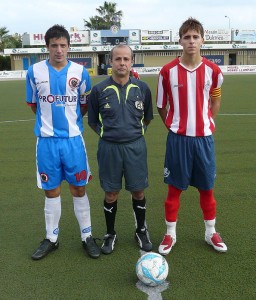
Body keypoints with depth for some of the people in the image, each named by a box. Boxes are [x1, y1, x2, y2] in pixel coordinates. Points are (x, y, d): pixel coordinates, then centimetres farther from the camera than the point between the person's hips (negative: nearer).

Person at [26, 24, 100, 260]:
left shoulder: (80, 72, -1)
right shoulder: (35, 71, 0)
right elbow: (33, 104, 12)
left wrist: (70, 120, 8)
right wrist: (49, 120, 9)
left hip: (73, 139, 0)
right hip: (46, 140, 1)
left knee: (79, 189, 6)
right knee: (51, 191, 10)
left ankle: (87, 236, 21)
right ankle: (51, 239, 25)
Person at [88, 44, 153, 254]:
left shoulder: (142, 88, 1)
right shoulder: (99, 90, -3)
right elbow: (93, 121, 9)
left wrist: (136, 131, 7)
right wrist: (107, 133, 1)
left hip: (135, 146, 1)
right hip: (109, 148, -1)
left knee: (138, 191, 10)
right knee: (111, 193, 9)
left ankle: (141, 231, 32)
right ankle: (110, 234, 28)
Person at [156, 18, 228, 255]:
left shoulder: (213, 70, -1)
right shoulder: (168, 71, -6)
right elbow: (161, 105, 5)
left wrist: (206, 122, 7)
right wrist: (174, 126, 3)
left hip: (204, 137, 2)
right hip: (178, 138, -1)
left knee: (206, 187, 12)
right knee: (174, 187, 7)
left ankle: (211, 232, 30)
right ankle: (170, 234, 23)